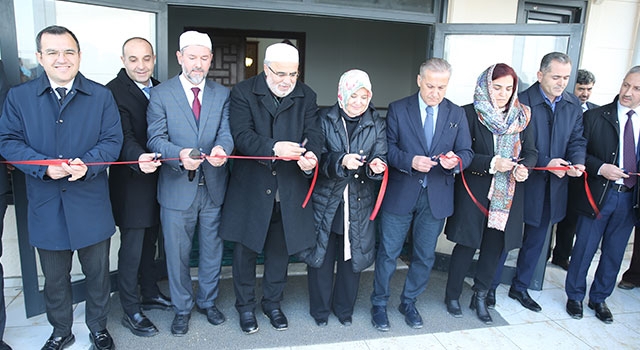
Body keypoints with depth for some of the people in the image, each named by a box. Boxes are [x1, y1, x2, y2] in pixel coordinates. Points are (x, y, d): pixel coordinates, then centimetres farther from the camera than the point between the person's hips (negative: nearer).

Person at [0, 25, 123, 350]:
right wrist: (44, 166, -18)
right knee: (54, 277, 16)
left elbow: (113, 140, -5)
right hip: (46, 205, 1)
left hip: (91, 204, -1)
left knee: (97, 272, 13)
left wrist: (87, 164, -22)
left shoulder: (101, 95, 0)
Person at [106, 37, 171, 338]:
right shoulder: (114, 91, -14)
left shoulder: (160, 89, 8)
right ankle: (130, 311, 19)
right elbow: (124, 137, -25)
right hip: (131, 183, -7)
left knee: (149, 242, 20)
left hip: (156, 178, 7)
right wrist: (139, 159, -43)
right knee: (131, 248, 2)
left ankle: (150, 294, 38)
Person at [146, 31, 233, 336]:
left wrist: (222, 148, -30)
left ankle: (208, 301, 38)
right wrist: (180, 155, -29)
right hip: (177, 188, -1)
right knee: (177, 253, 12)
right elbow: (156, 138, -8)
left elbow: (226, 131, -5)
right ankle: (182, 308, 33)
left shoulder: (223, 94, 6)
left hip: (214, 187, 2)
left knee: (212, 250, 15)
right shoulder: (161, 94, -1)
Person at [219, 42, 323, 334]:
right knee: (246, 248, 11)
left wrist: (311, 156, -27)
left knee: (280, 248, 15)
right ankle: (245, 305, 32)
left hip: (289, 188, 3)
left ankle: (272, 302, 37)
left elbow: (314, 133, -5)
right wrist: (274, 147, -32)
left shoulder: (306, 96, 4)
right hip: (251, 187, -2)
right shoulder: (243, 92, -6)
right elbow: (242, 135, -16)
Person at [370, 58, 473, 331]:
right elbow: (388, 148, -6)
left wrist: (456, 160, -20)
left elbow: (466, 152, 4)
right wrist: (410, 161, -24)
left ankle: (409, 303, 35)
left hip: (437, 196, 3)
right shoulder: (398, 109, -2)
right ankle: (379, 304, 26)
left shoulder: (456, 114, 5)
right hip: (400, 194, -2)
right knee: (388, 252, 6)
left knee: (425, 255, 14)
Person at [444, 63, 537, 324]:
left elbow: (531, 152, 8)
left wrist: (524, 167, -13)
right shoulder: (470, 114, -6)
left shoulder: (522, 116, 8)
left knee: (494, 245, 11)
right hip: (474, 189, -4)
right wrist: (491, 163, -22)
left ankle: (480, 297, 29)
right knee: (467, 243, 3)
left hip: (508, 193, 4)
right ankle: (453, 295, 23)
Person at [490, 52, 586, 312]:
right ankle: (489, 287, 21)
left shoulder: (573, 105, 5)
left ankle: (520, 287, 34)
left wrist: (578, 162, -14)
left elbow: (577, 140, 7)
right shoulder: (522, 102, -13)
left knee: (537, 239, 16)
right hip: (521, 182, -6)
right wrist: (546, 163, -24)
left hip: (553, 185, 6)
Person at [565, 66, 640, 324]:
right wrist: (600, 168, -19)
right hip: (599, 194, -3)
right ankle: (574, 296, 25)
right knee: (584, 250, 6)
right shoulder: (595, 116, -5)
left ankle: (599, 299, 32)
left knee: (613, 253, 14)